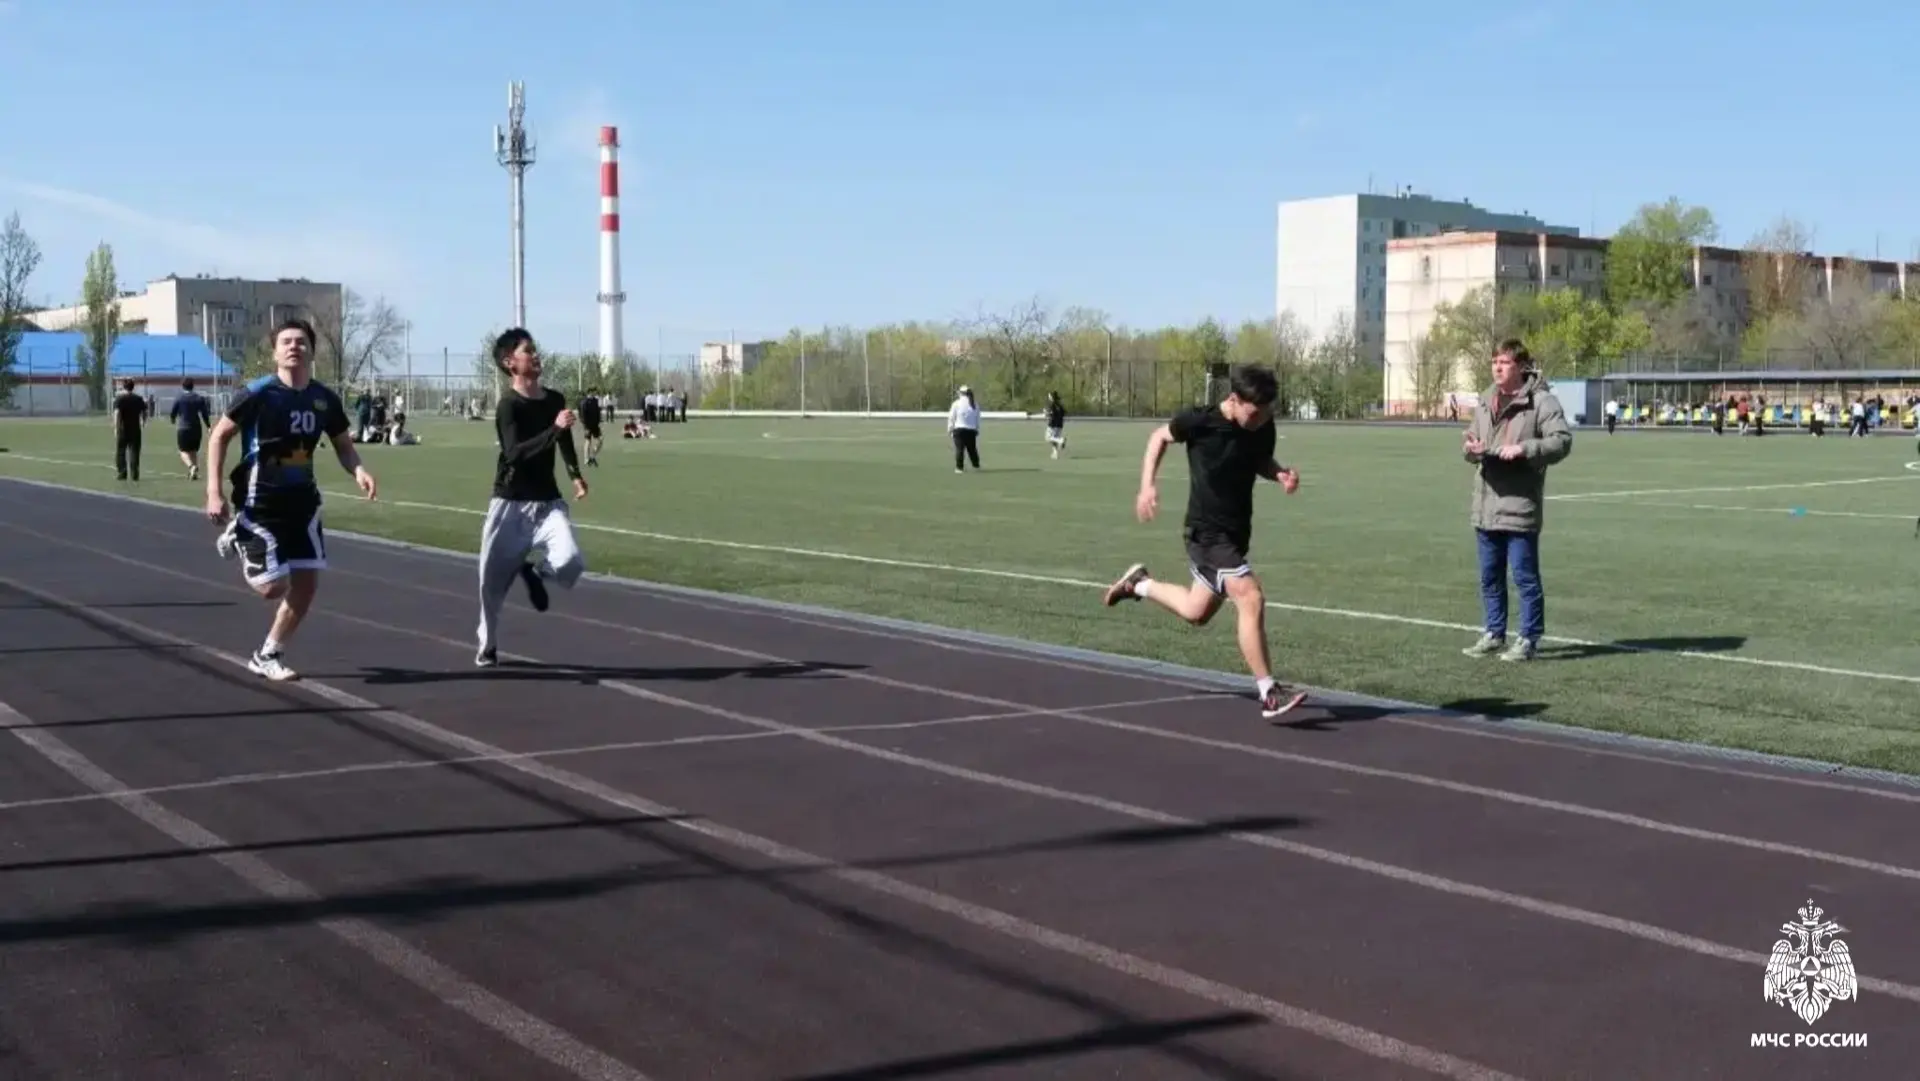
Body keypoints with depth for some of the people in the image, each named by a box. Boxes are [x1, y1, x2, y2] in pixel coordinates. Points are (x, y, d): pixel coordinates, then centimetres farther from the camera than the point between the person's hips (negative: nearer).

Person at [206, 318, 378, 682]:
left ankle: (267, 657, 20)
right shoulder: (257, 393, -16)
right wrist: (214, 492, -13)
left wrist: (359, 471, -11)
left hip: (302, 501, 5)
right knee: (273, 587, -6)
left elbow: (342, 444, 11)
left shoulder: (325, 399, -2)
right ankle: (238, 537, 25)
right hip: (259, 503, -5)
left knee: (307, 584, 3)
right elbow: (219, 436, -8)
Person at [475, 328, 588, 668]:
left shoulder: (555, 399, 6)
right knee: (494, 580, 6)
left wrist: (575, 474, 15)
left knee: (571, 562, -22)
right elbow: (515, 453, -27)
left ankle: (534, 572, 13)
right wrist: (555, 429, -35)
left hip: (548, 502, 4)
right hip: (510, 505, -4)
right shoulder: (509, 405, -13)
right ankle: (488, 645, 30)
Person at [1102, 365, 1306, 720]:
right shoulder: (1198, 421, -18)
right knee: (1251, 598, -21)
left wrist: (1280, 474, -8)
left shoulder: (1263, 427, -5)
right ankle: (1269, 695, -15)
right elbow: (1160, 436, 0)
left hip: (1237, 532, 7)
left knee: (1196, 613, 20)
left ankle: (1139, 584, 46)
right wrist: (1147, 485, -8)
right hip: (1206, 532, -7)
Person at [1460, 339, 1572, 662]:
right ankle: (1493, 634, 25)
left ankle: (1529, 639, 6)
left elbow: (1562, 440, -15)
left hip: (1520, 507, -7)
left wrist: (1524, 449, -25)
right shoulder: (1486, 402, 15)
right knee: (1490, 577, 14)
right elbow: (1472, 437, 25)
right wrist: (1470, 447, 1)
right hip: (1486, 508, 7)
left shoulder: (1542, 402, -8)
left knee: (1525, 576, -2)